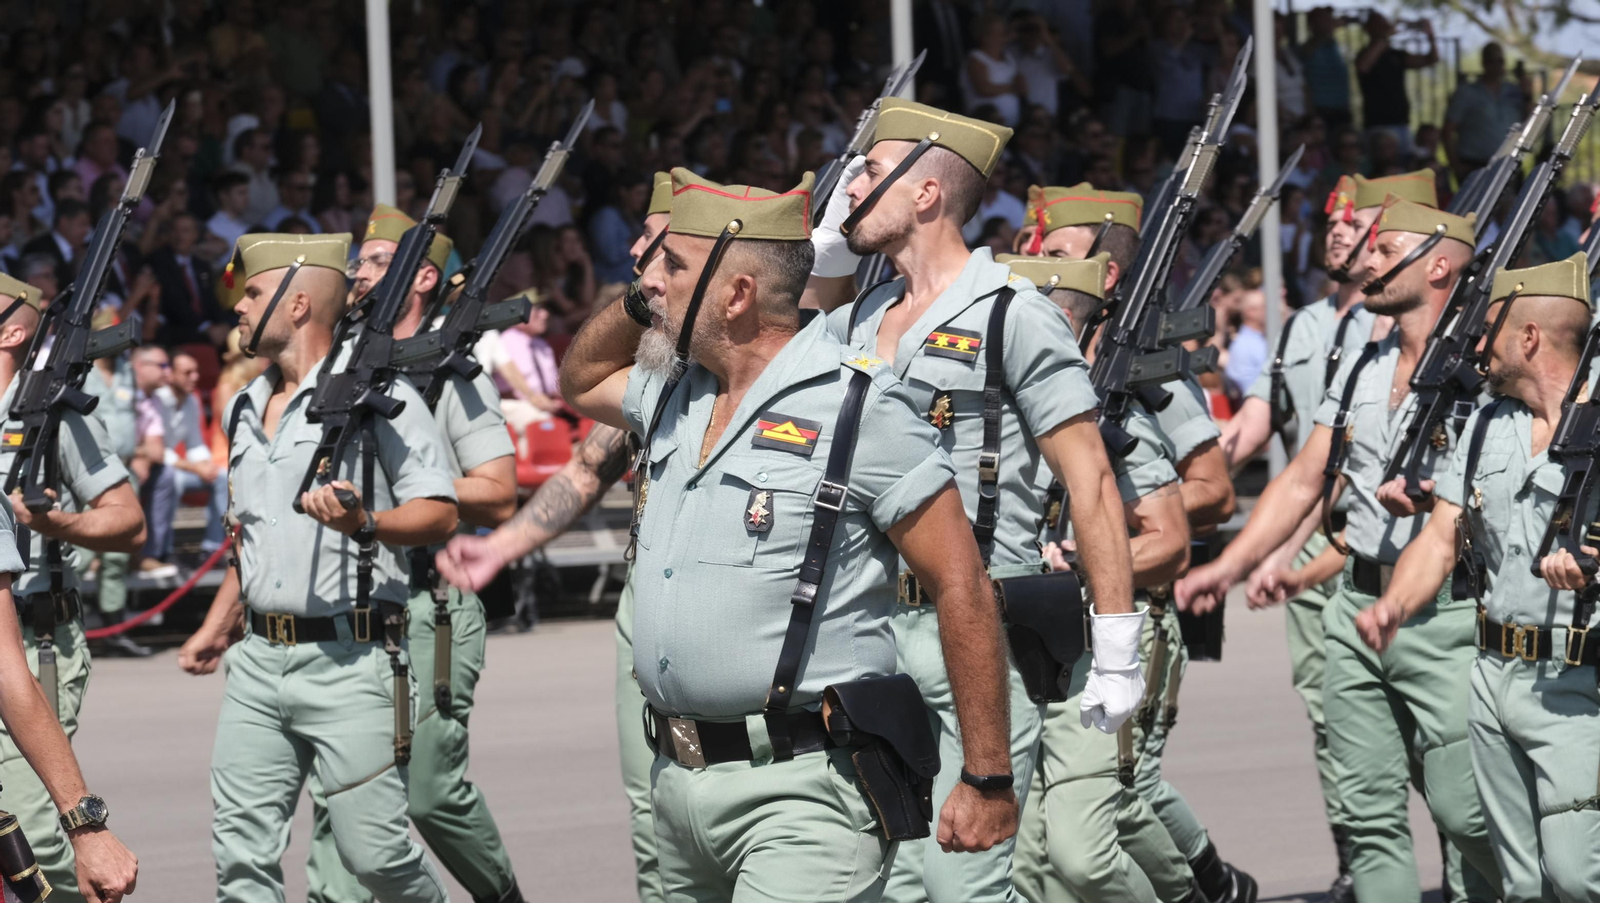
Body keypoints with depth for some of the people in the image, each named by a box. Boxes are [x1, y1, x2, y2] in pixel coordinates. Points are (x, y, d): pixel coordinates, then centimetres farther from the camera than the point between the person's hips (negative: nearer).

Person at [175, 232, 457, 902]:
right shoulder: (247, 409, 18)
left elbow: (438, 514, -8)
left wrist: (363, 524, -25)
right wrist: (217, 626, 24)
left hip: (348, 659, -7)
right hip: (259, 659, 7)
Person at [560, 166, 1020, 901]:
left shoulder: (854, 405, -10)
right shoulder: (675, 395, 12)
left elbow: (961, 586, -11)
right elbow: (581, 382, 35)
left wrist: (988, 780, -13)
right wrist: (643, 292, 14)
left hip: (801, 790, -8)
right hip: (680, 780, 8)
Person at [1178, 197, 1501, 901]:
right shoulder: (1361, 369, 15)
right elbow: (1303, 481, 17)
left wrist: (1441, 498, -25)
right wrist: (1230, 565, 8)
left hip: (1446, 615, -7)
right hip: (1358, 611, 7)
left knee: (1463, 810, -8)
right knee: (1370, 811, 5)